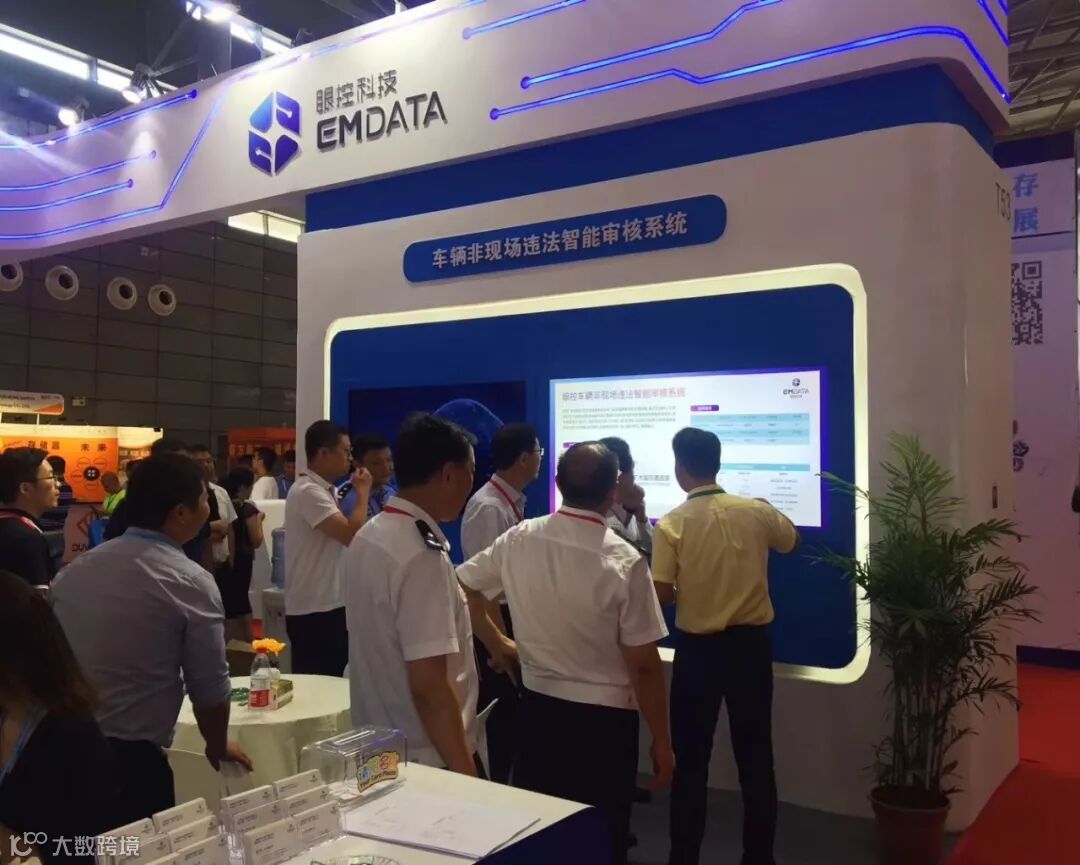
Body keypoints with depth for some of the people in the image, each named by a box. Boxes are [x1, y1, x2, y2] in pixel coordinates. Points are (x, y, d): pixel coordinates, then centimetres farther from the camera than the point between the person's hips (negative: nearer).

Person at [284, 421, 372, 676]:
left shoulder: (326, 490, 12)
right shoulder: (308, 491, -18)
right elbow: (352, 535, -26)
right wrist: (363, 491, -14)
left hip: (329, 605, 9)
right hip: (313, 610, -9)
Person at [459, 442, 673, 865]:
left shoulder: (518, 539, -6)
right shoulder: (624, 561, -19)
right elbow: (643, 665, -16)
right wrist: (661, 742, -5)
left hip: (537, 708, 4)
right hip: (603, 718, -4)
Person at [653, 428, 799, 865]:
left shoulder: (672, 524, -13)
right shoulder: (756, 511, -3)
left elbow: (662, 595, -14)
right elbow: (791, 541, 17)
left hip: (698, 648, -2)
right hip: (751, 644, 3)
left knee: (691, 759, 10)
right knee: (755, 755, 13)